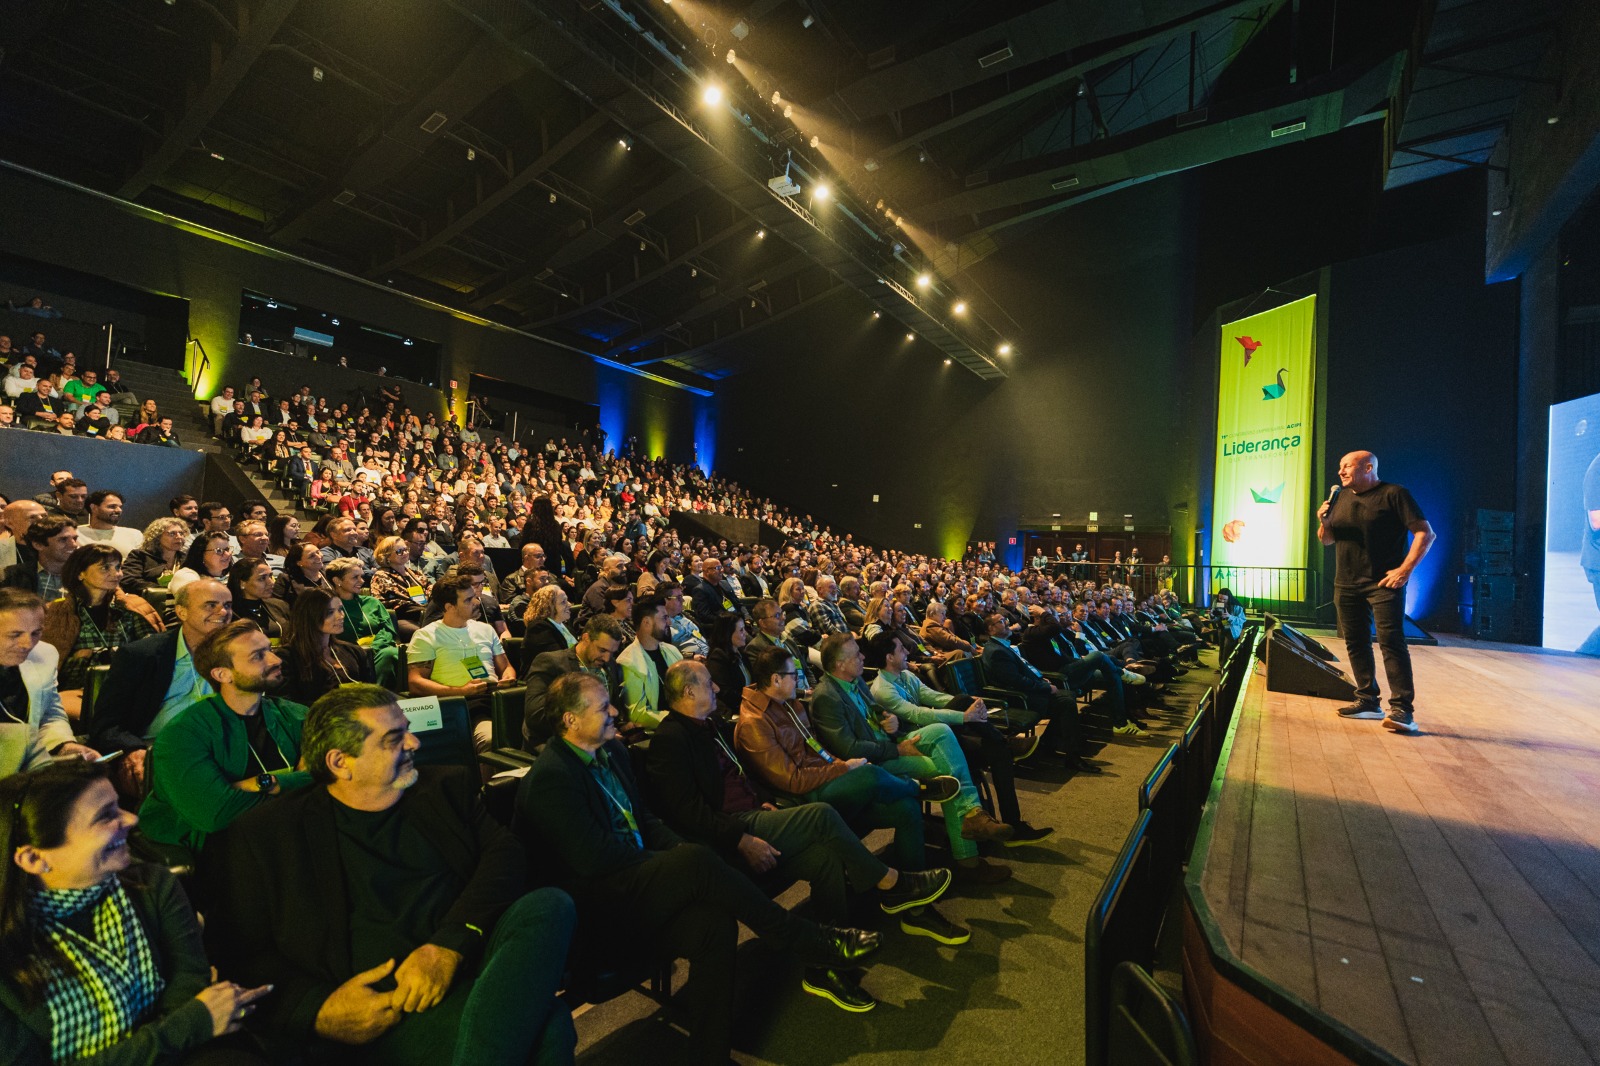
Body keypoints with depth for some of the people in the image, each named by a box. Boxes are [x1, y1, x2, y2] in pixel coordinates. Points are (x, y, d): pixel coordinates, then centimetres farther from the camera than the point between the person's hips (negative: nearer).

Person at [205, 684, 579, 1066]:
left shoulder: (446, 787, 14)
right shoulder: (265, 834, 8)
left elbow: (505, 852, 3)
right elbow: (240, 953, 6)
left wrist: (451, 944, -15)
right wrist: (318, 1011, -12)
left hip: (475, 965, 6)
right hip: (387, 1008, -5)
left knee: (549, 904, -30)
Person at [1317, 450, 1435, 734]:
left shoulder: (1394, 494, -3)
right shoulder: (1340, 497, 13)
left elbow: (1425, 533, -8)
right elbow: (1327, 540, 18)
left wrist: (1405, 569, -15)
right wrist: (1324, 523, -3)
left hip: (1384, 584, -6)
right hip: (1346, 585, 6)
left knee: (1391, 641, -11)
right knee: (1356, 642, 8)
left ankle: (1402, 708, -10)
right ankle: (1368, 701, 16)